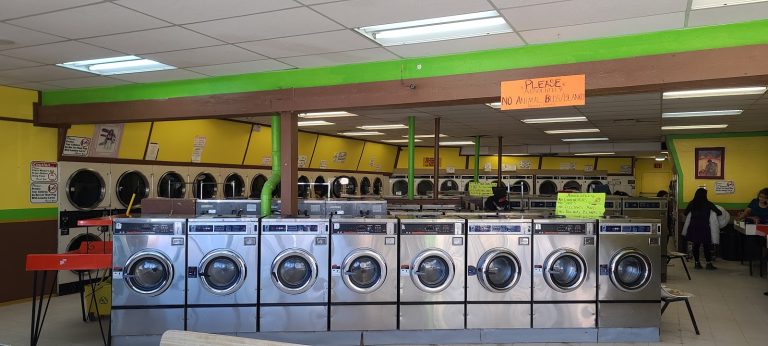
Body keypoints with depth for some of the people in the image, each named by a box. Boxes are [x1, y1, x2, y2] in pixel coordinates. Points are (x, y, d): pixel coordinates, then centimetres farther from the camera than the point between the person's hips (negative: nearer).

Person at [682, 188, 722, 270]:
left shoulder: (691, 204, 1)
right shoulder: (708, 204, -6)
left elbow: (685, 213, 13)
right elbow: (719, 213, -2)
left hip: (694, 228, 3)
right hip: (705, 228, -3)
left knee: (696, 245, 8)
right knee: (707, 246, 5)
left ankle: (697, 263, 11)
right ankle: (709, 263, 5)